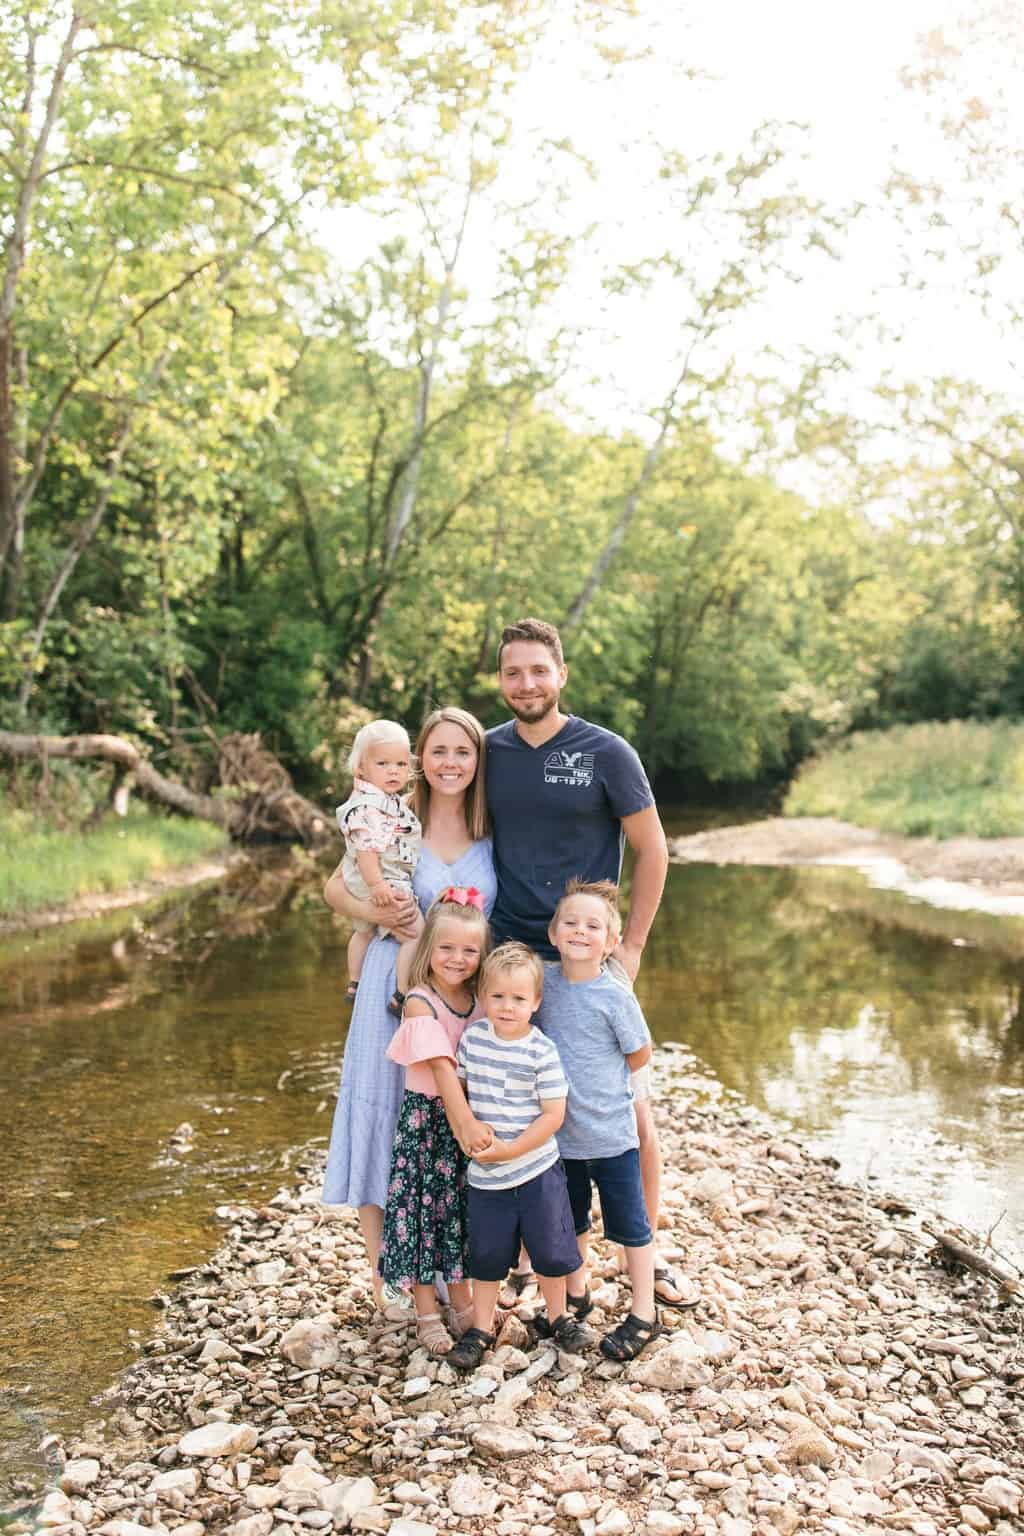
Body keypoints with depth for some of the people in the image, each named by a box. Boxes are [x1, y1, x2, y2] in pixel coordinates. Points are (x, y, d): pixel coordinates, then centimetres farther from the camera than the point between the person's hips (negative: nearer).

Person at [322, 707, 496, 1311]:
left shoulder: (491, 835, 3)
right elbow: (335, 888, 4)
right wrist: (380, 916, -13)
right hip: (397, 983, -2)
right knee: (385, 1114, 3)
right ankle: (383, 1270, 18)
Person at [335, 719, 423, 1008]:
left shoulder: (390, 801, 11)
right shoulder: (369, 806, -22)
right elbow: (366, 847, -29)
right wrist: (376, 884, -33)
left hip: (362, 887, 12)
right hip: (383, 885, -12)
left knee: (364, 932, 28)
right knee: (416, 933, -14)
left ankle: (354, 985, 47)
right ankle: (402, 995, -15)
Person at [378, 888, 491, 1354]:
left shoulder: (478, 998, 1)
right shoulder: (420, 1004, -17)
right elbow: (441, 1068, -27)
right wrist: (466, 1121, -37)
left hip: (469, 1116, 5)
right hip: (426, 1119, -5)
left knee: (461, 1209, 15)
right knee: (424, 1208, 3)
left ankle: (463, 1304, 29)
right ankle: (426, 1314, 18)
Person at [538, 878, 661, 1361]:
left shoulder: (615, 996, -17)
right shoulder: (542, 979, -6)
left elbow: (640, 1055, -5)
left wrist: (598, 1080, 1)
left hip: (611, 1135, -4)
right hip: (560, 1132, 4)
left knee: (629, 1224, 9)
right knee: (570, 1220, 22)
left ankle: (644, 1314, 24)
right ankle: (575, 1294, 42)